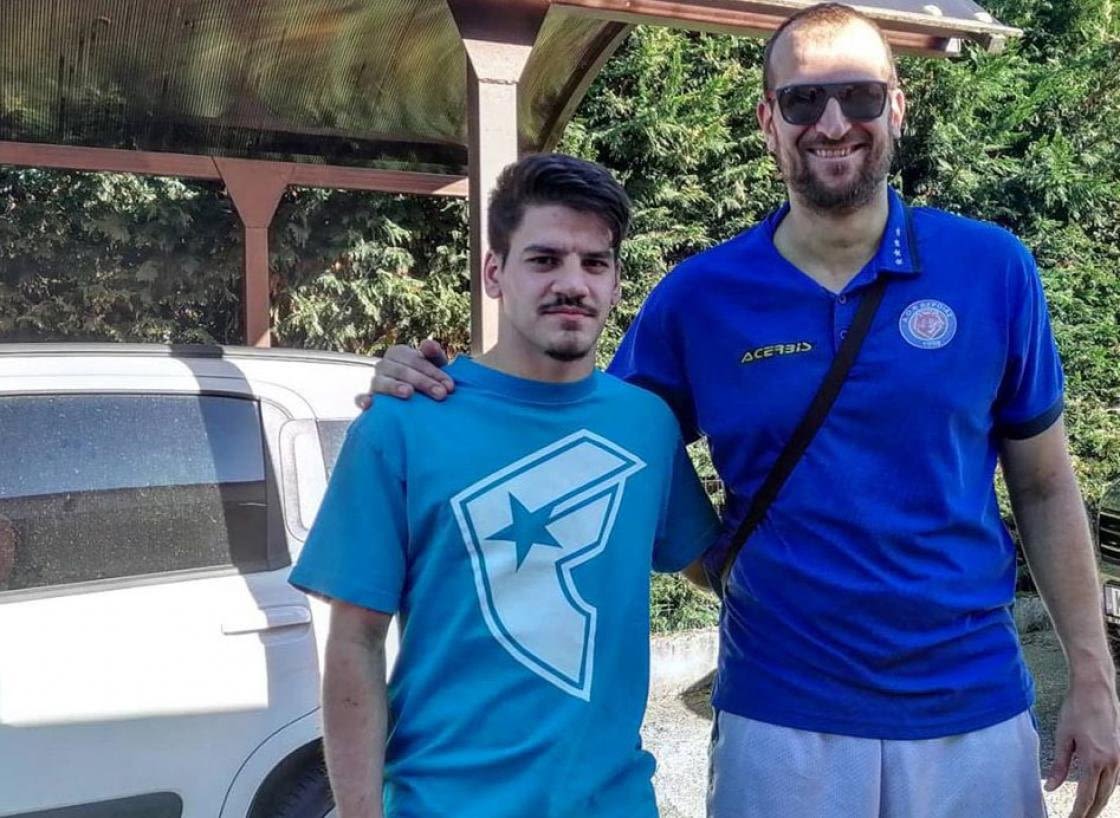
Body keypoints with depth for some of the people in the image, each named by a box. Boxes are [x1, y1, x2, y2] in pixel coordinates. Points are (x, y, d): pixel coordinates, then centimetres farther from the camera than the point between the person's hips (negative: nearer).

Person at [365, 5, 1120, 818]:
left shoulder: (993, 269, -4)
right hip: (780, 715, -1)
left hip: (974, 708, 2)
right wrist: (443, 395, -11)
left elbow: (1045, 488, 4)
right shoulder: (698, 297, -6)